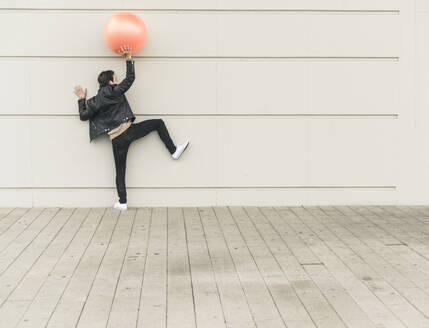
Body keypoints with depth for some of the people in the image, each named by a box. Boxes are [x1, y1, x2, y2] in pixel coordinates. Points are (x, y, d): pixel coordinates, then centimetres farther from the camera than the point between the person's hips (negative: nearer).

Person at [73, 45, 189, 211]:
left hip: (117, 140, 3)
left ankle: (122, 202, 9)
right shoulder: (114, 91, -1)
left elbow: (83, 116, 16)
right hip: (129, 130, -3)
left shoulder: (93, 102, 9)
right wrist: (128, 58, 11)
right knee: (158, 123, 14)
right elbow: (130, 78, 6)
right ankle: (174, 151, 14)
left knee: (120, 171, 10)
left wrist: (81, 99, 27)